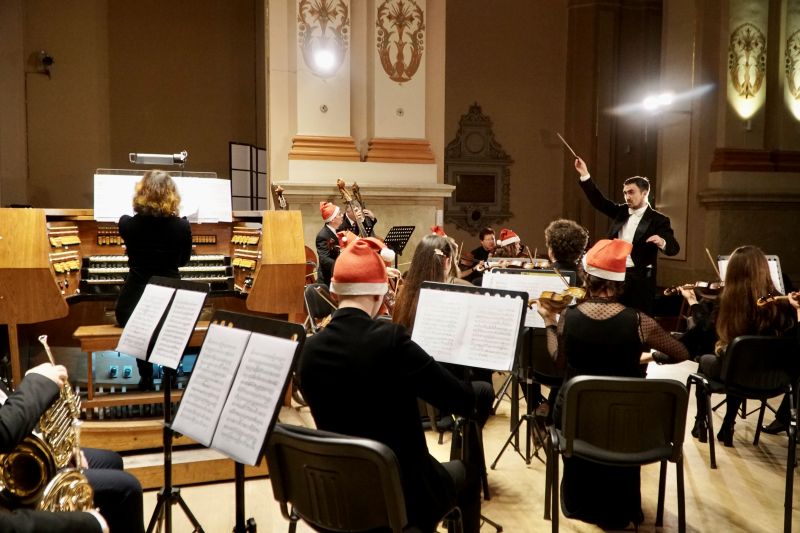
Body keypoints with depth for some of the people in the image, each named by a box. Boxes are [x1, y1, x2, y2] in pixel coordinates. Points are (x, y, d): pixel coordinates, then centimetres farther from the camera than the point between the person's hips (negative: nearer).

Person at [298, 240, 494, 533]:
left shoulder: (309, 350, -8)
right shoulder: (390, 339, -24)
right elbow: (463, 401, -16)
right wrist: (484, 391, 7)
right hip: (401, 493, -5)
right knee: (467, 472, 26)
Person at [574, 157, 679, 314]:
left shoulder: (658, 220, -5)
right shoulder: (621, 211, 12)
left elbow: (674, 248, -11)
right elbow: (598, 201, 7)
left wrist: (662, 243, -36)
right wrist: (585, 174, -1)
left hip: (640, 278, -5)